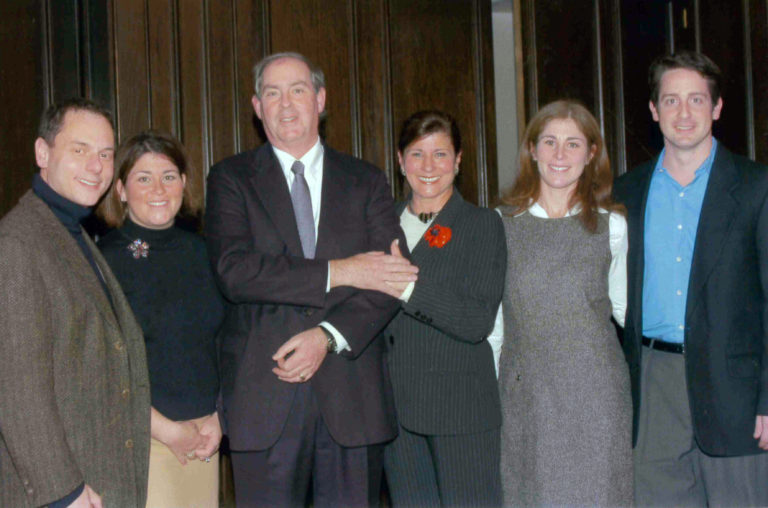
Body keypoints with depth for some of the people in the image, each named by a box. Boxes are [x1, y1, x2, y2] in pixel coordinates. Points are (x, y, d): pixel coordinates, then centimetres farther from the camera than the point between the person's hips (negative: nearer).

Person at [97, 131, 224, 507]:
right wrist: (167, 430, -10)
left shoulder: (198, 251, 9)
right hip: (140, 441, -4)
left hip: (204, 437, 5)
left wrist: (218, 419, 2)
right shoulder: (104, 260, -7)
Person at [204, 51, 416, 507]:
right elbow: (234, 272, -10)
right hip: (263, 394, -1)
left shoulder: (367, 182, 11)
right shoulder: (231, 179, 6)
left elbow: (392, 276, 0)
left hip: (351, 388, 2)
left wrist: (327, 336, -14)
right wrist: (337, 273, -14)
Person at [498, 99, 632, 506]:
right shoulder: (503, 224, 3)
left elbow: (623, 307, 14)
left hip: (595, 394, 0)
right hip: (525, 394, 1)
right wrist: (491, 384, 7)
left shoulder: (612, 227, 2)